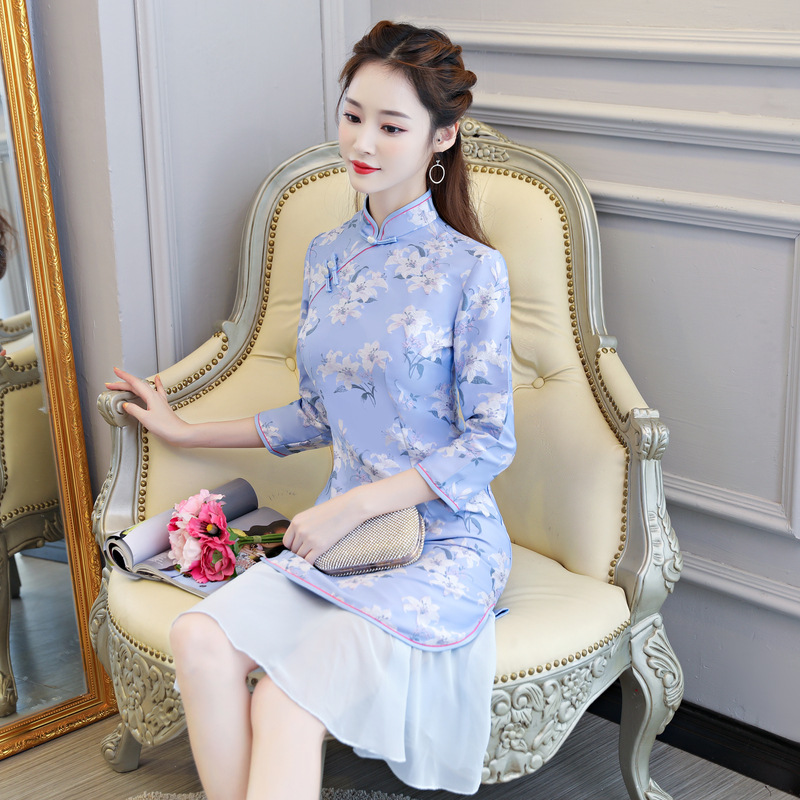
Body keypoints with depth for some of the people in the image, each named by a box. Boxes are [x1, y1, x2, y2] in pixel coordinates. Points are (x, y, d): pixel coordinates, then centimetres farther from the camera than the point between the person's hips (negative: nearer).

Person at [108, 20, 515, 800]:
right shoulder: (328, 256, 10)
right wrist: (184, 429, 21)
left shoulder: (471, 269, -8)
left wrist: (350, 506, -15)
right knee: (198, 639, -22)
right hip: (338, 532, 5)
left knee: (284, 706, -25)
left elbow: (489, 443, -8)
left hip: (442, 544, -5)